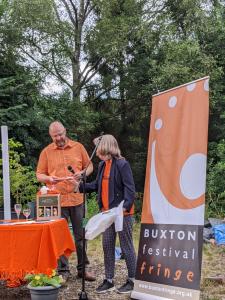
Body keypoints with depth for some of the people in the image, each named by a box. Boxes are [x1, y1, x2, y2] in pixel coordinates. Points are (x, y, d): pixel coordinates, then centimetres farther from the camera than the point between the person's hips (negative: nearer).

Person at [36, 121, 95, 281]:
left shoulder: (78, 147, 5)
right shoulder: (46, 152, 3)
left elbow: (89, 166, 12)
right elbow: (39, 174, 5)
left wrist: (83, 173, -9)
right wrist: (49, 179, -16)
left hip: (77, 198, 1)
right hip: (57, 200, -1)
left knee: (81, 235, 8)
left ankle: (83, 268, 19)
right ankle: (62, 270, 12)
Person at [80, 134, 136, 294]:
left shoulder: (122, 164, -16)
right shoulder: (103, 165, 8)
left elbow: (130, 188, -20)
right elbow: (97, 185, 17)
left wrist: (125, 206, -30)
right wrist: (81, 186, 11)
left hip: (122, 213, -8)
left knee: (126, 246, 3)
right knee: (107, 246, 12)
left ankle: (132, 280, 14)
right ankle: (109, 280, 22)